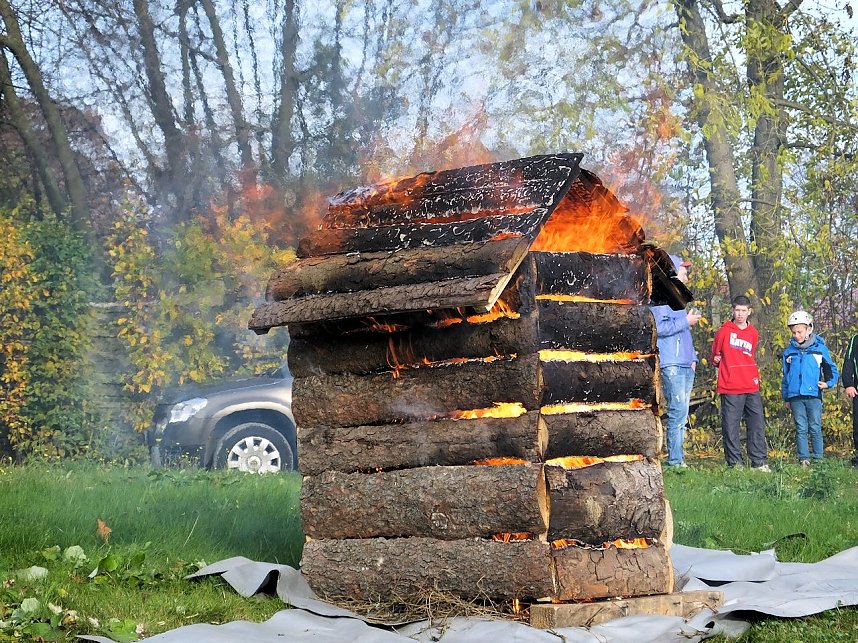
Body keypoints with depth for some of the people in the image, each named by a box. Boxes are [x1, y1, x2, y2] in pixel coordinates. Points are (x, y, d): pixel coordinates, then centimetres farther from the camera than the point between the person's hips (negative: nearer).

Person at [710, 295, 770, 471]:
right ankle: (734, 462, 3)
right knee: (731, 426, -2)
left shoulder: (753, 333, 13)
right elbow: (715, 354, 11)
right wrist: (716, 359, -8)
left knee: (757, 424, 0)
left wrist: (755, 375, 13)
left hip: (751, 388, 4)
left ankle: (759, 462, 4)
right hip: (730, 389, -4)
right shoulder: (724, 331, 1)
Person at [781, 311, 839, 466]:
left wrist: (828, 383, -5)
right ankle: (803, 459, 1)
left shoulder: (820, 348, 4)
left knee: (815, 428, 1)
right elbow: (785, 377, 17)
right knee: (801, 429, 0)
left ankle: (818, 459, 5)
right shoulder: (789, 351, 10)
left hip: (814, 395, -2)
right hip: (795, 397, 2)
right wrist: (786, 398, 14)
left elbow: (831, 369, 12)